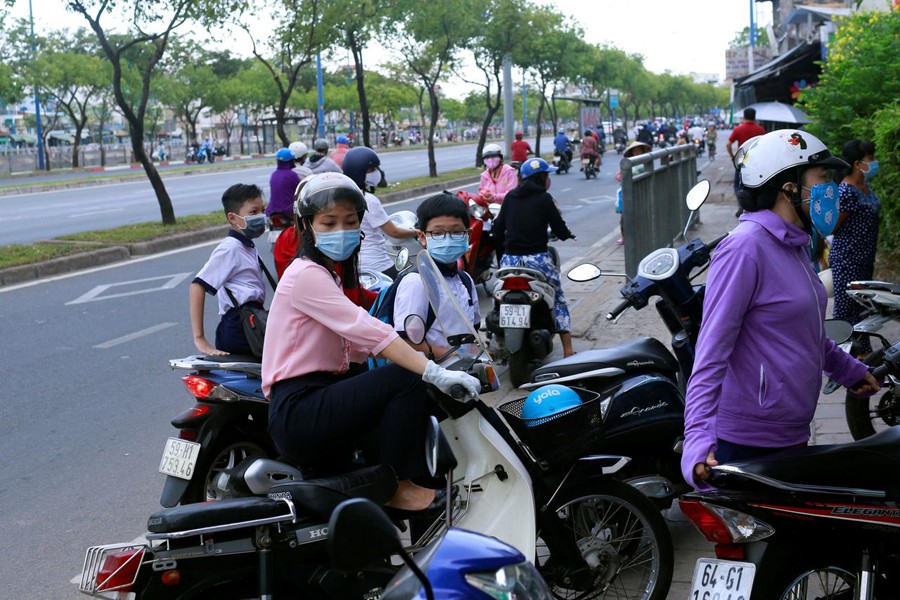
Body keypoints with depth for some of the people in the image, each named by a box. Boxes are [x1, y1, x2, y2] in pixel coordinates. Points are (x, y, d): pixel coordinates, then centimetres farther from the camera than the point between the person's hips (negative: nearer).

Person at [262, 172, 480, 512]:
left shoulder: (324, 275, 21)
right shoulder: (306, 275, -13)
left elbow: (357, 345, 13)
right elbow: (368, 331, -25)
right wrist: (435, 373, -32)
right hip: (299, 411, -10)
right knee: (408, 379, -21)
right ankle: (396, 486, -9)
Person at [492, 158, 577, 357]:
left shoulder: (510, 197, 8)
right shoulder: (544, 199, -4)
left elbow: (498, 228, 10)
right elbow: (560, 230, -2)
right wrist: (568, 234, 20)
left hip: (509, 259, 4)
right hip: (537, 259, -4)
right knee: (558, 300, 9)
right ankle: (568, 351, 5)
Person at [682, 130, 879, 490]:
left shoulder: (794, 245, 13)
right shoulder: (745, 248, -17)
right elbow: (712, 350, -23)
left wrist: (847, 369, 36)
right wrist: (698, 439, -31)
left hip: (793, 433, 9)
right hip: (747, 444, -9)